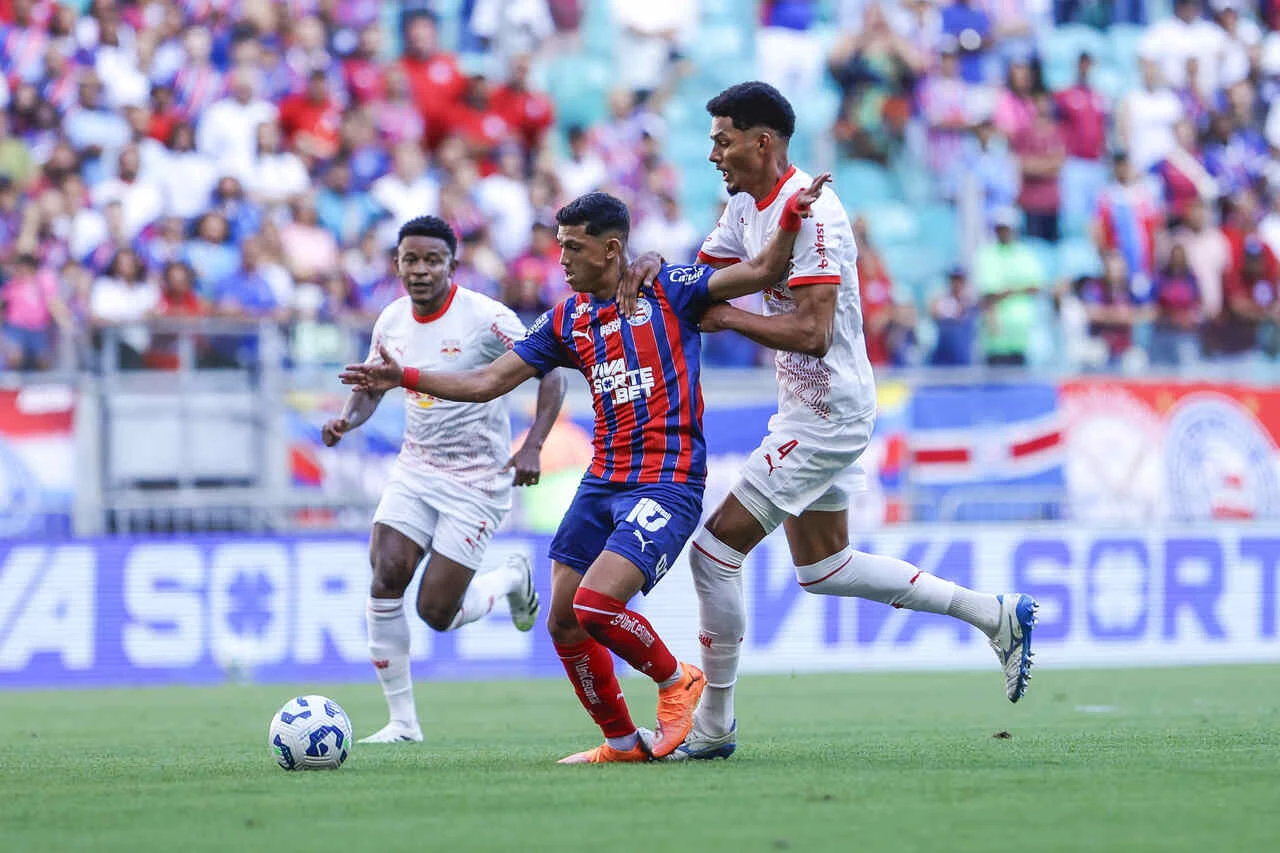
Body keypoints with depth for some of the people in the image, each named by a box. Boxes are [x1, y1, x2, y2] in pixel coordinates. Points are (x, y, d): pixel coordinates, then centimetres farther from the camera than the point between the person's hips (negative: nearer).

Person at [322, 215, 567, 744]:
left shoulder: (485, 318, -17)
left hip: (477, 481, -5)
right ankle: (402, 721, -3)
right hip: (414, 470, 5)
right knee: (385, 576, -14)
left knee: (436, 613, -8)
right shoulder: (392, 321, 1)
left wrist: (532, 447, -25)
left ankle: (512, 579, 26)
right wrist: (348, 419, -5)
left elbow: (551, 374, -13)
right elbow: (372, 386, 17)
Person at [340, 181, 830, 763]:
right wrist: (404, 378, 7)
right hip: (600, 484, 7)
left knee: (595, 605, -22)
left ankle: (678, 681, 5)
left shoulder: (669, 290, -2)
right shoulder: (567, 319, 12)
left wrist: (792, 216, -23)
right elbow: (489, 382, 14)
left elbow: (759, 273, -8)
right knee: (563, 623, 4)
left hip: (666, 485, -7)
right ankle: (621, 742, 20)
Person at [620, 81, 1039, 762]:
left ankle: (712, 727, 0)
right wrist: (654, 269, -5)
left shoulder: (809, 213, -22)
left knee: (715, 550, -9)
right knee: (823, 569, 18)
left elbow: (812, 333, -28)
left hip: (823, 417, -11)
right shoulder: (748, 205, 8)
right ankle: (996, 615, 23)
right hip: (806, 409, 11)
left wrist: (728, 317, -20)